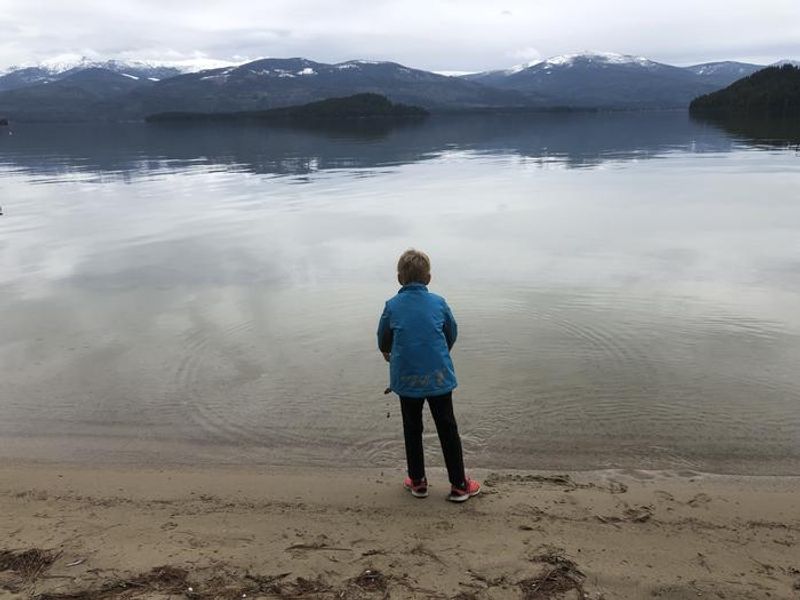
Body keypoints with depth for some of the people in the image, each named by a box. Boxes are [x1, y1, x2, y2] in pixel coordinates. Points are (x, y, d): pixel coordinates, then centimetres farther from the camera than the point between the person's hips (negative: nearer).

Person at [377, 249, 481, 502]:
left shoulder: (392, 306, -3)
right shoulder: (439, 303, -2)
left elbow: (383, 341, 9)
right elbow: (452, 335, 11)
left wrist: (389, 353, 32)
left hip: (406, 378, 0)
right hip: (438, 376, 0)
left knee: (412, 430, 16)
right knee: (448, 429, 10)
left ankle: (418, 481, 26)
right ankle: (459, 485, 17)